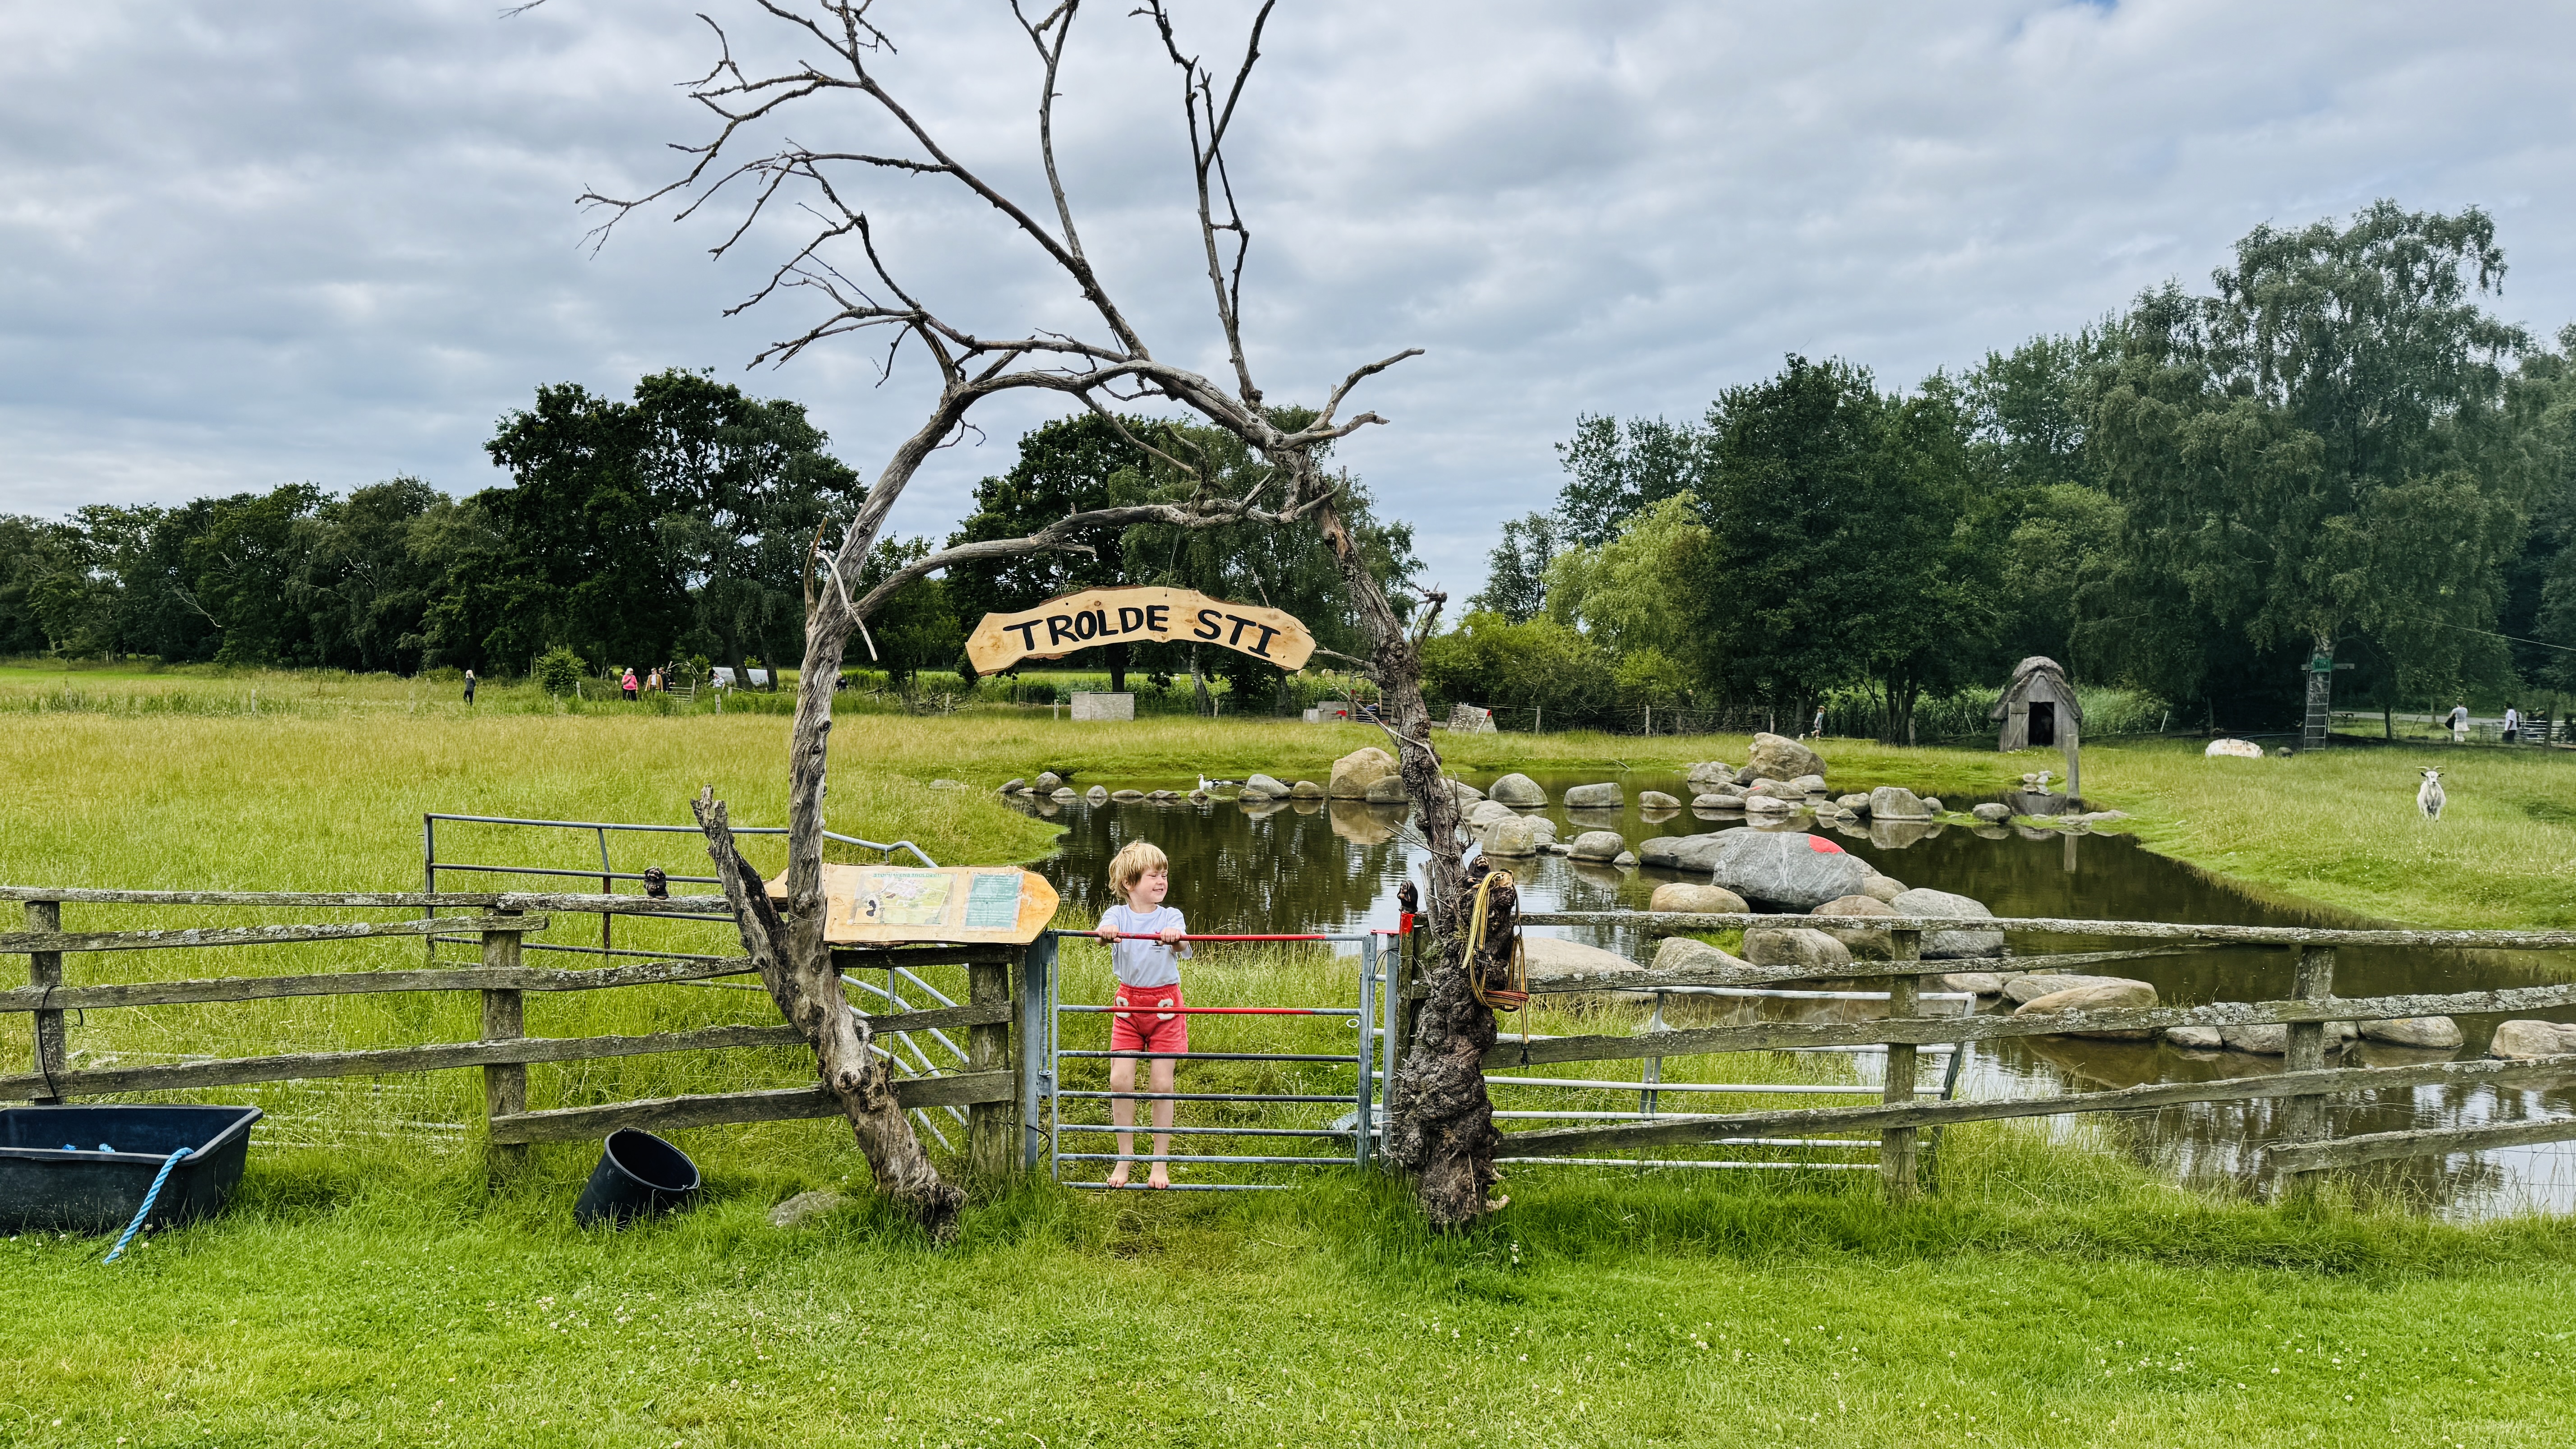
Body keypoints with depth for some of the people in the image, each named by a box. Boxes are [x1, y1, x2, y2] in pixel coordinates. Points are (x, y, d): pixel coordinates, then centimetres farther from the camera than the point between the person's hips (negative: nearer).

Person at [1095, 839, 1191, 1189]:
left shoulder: (1171, 917, -3)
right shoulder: (1118, 915, -3)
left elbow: (1183, 946, -24)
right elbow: (1106, 929, -26)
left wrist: (1175, 937, -48)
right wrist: (1106, 932, -51)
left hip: (1165, 1005, -1)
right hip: (1128, 1004, 1)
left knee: (1162, 1084, 0)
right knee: (1119, 1080, -4)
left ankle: (1161, 1163, 13)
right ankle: (1125, 1157, 14)